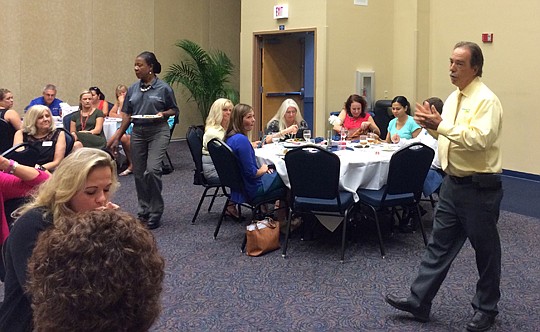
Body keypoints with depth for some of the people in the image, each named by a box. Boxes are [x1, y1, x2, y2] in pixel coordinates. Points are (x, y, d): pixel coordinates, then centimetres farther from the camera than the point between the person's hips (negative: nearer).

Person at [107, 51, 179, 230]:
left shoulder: (164, 88, -3)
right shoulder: (133, 89, 10)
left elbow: (174, 110, 5)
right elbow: (127, 115, 13)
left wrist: (163, 114, -16)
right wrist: (117, 137, 8)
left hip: (158, 131, -5)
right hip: (138, 132, 5)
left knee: (152, 170, -18)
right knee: (139, 173, 6)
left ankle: (155, 213, -4)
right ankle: (143, 212, 20)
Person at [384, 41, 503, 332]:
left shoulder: (486, 100, -15)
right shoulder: (453, 98, 11)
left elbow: (479, 138, -28)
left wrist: (442, 125, -26)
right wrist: (432, 125, 1)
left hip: (479, 187, -8)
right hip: (453, 183, 8)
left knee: (486, 249, 8)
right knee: (439, 245, 11)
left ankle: (486, 308, 25)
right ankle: (419, 301, 17)